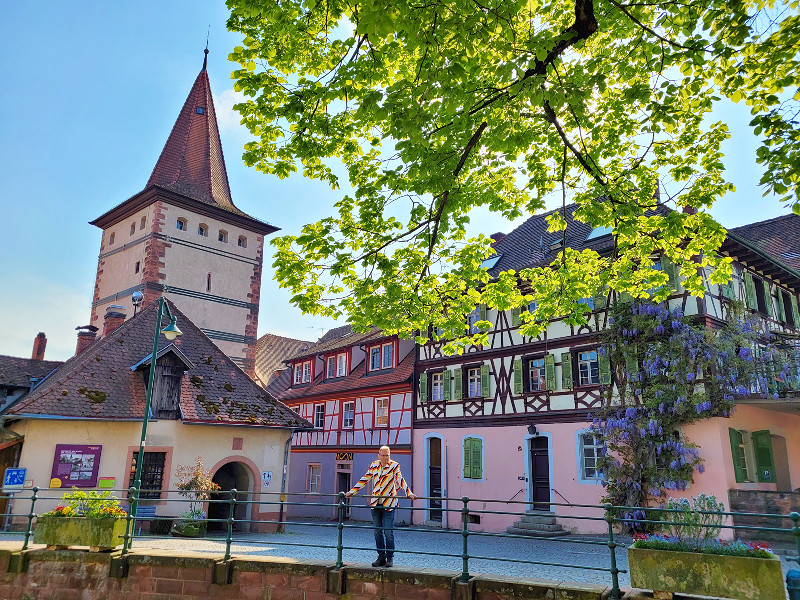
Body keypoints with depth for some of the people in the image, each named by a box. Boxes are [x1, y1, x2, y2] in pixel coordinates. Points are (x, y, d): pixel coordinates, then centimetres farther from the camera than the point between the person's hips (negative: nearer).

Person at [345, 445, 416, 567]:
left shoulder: (394, 466, -4)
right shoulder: (374, 465, 8)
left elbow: (400, 480, -14)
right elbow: (364, 479, 13)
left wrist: (409, 493, -29)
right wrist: (352, 492, 12)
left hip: (389, 503, -4)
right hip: (375, 503, 4)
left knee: (388, 531, -6)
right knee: (377, 531, 7)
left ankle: (390, 558, 8)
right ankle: (381, 557, 18)